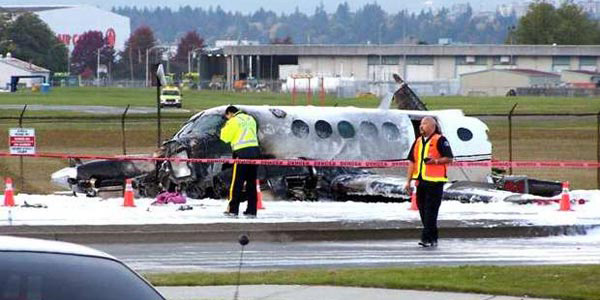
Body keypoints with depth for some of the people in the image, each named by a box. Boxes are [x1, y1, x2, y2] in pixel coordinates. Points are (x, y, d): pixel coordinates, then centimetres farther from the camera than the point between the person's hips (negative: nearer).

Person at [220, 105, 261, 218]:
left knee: (237, 183, -2)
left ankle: (232, 209, -3)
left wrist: (224, 129, 14)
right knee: (251, 183, 9)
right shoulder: (250, 119, 16)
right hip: (255, 152, 6)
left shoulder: (233, 121, -5)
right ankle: (251, 210, 9)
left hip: (242, 153, -6)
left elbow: (225, 137, -5)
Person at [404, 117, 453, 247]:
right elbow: (412, 161, 17)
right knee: (422, 208, 10)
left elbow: (449, 158, -7)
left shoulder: (440, 140, -5)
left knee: (430, 210, -9)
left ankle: (427, 238, -11)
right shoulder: (418, 141, 16)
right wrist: (409, 180, 13)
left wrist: (436, 161, -23)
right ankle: (432, 238, 19)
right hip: (421, 181, 7)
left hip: (435, 181, -7)